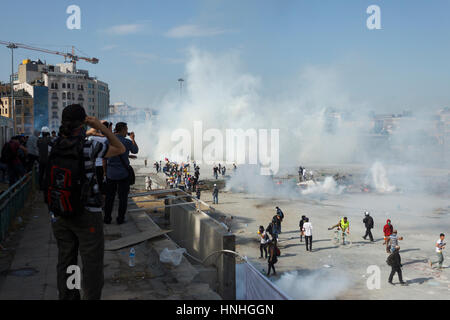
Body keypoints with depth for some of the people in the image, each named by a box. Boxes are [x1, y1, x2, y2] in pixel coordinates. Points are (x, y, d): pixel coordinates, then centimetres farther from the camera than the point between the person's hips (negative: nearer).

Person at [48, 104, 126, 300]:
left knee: (65, 261, 18)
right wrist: (101, 127, -3)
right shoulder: (88, 147, -15)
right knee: (91, 263, 5)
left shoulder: (54, 148, -2)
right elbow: (120, 149, -3)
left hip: (60, 215, 6)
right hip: (86, 215, -5)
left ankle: (66, 296, 29)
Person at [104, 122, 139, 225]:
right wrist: (133, 139, 19)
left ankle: (107, 219, 19)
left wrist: (105, 171, 13)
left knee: (109, 196, 13)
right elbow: (135, 151, 8)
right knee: (123, 197, 8)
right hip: (123, 174, -3)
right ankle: (120, 219, 12)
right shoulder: (127, 142, -12)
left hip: (111, 173, 3)